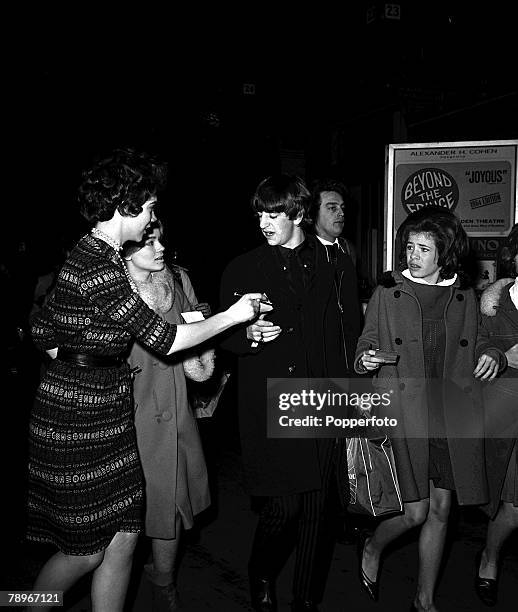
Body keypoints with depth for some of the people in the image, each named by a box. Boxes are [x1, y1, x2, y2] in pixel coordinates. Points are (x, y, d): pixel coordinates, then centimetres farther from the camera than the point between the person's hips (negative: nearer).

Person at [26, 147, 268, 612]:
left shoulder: (90, 254, 9)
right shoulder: (101, 268, -22)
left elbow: (43, 333, 14)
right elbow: (164, 339, -20)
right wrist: (233, 315, -10)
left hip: (107, 413, 9)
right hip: (79, 420, -9)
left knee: (123, 538, 13)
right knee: (87, 549, 7)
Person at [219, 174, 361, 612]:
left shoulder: (337, 267, 9)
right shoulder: (242, 270, 7)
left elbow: (351, 335, 10)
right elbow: (224, 337, 9)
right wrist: (248, 335, -12)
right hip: (269, 407, -1)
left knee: (317, 509, 6)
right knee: (283, 504, -5)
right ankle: (262, 577, 26)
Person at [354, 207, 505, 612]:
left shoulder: (464, 297, 7)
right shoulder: (387, 293, 1)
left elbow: (479, 342, 19)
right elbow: (366, 343, 7)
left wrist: (493, 355, -3)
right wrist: (365, 360, -15)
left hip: (453, 415, 3)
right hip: (403, 411, -3)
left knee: (440, 510, 10)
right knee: (415, 512, -5)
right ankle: (372, 547, 29)